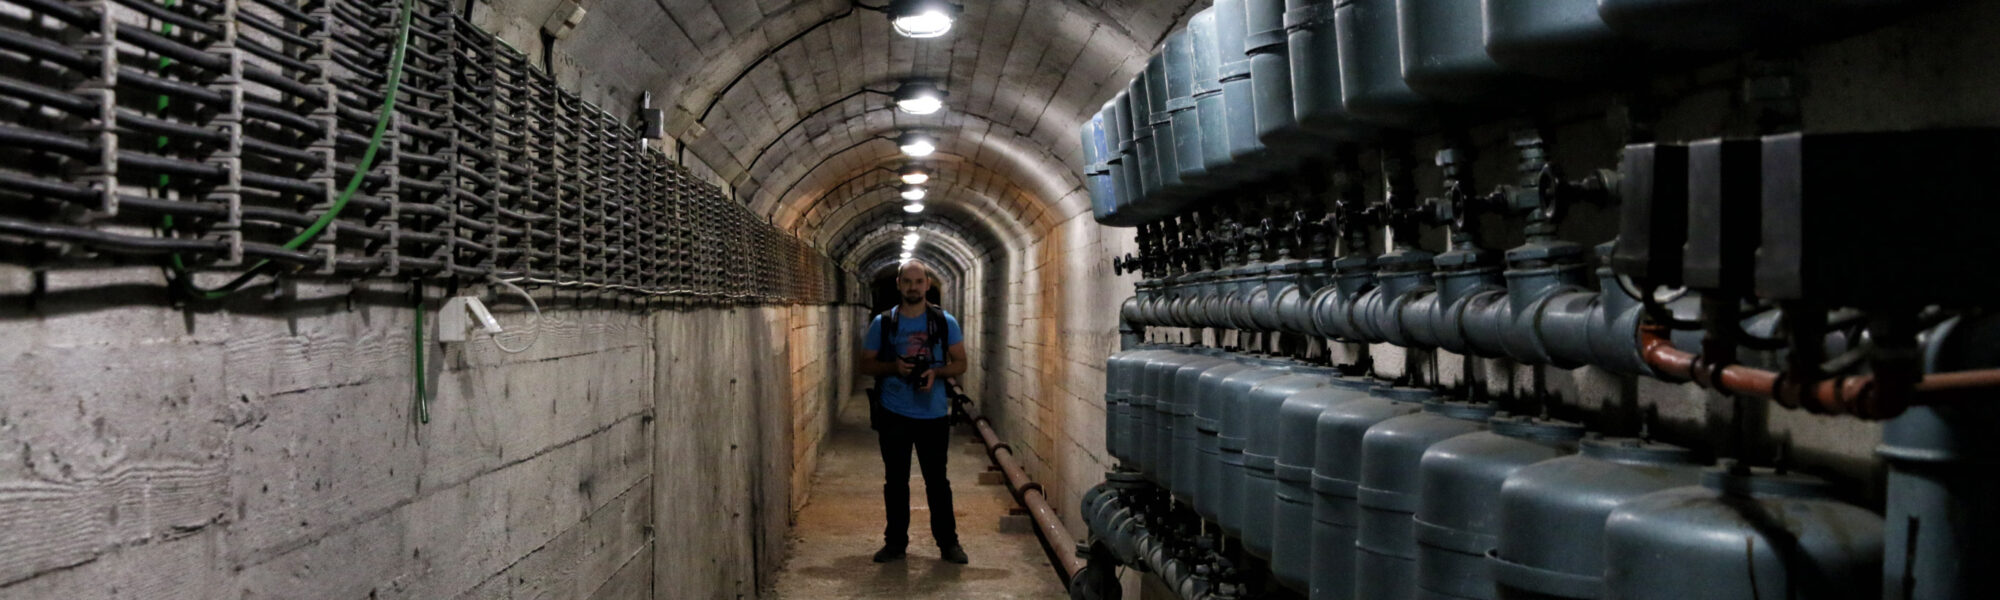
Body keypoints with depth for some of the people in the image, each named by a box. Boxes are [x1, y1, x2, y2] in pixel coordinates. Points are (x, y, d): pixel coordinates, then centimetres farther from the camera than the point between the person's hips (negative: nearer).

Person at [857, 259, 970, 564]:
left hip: (933, 415, -1)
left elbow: (960, 363, 3)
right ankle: (895, 541, 21)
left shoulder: (945, 322, 0)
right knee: (895, 480, 9)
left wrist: (936, 372, -16)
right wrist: (894, 367, -14)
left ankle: (948, 541, 16)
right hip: (893, 415, 1)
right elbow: (866, 364, 5)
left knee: (937, 480, 5)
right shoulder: (882, 323, 1)